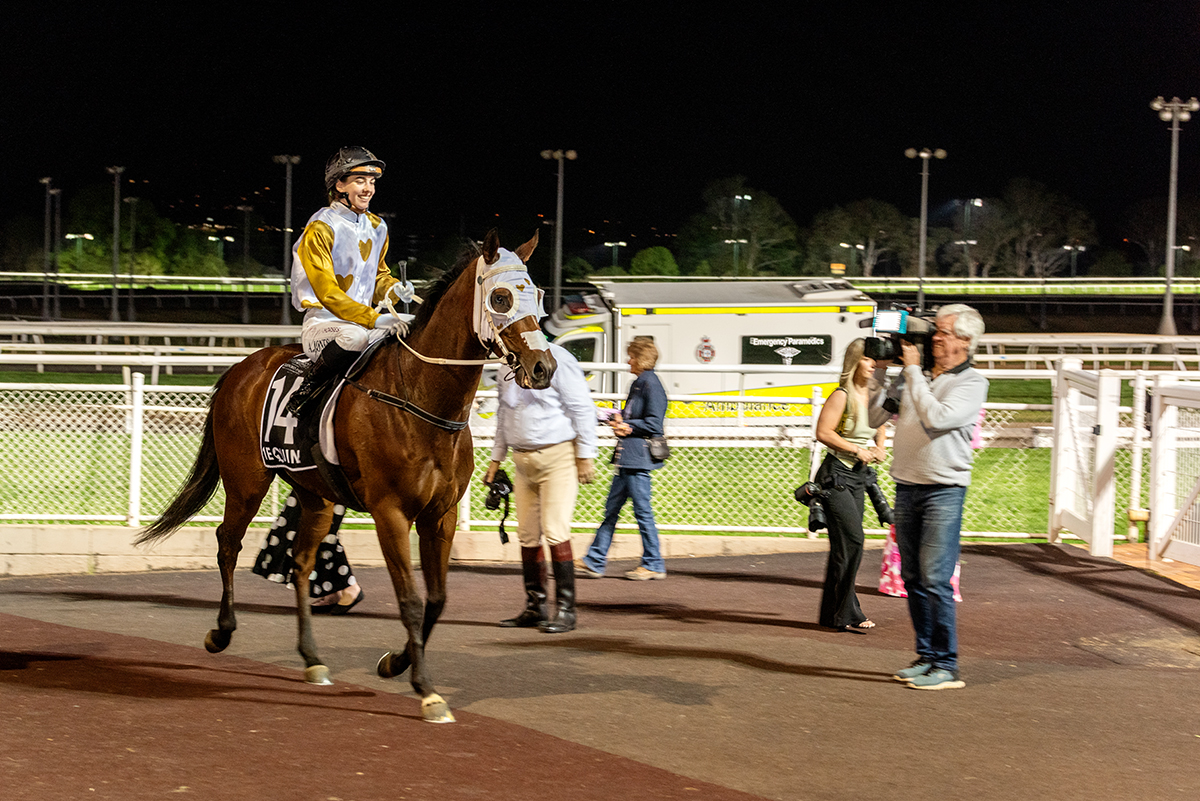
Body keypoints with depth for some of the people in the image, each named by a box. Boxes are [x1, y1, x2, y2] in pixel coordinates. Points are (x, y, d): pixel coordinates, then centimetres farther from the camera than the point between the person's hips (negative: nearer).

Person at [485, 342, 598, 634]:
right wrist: (496, 458, 20)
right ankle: (535, 607, 16)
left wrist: (585, 455, -13)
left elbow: (582, 407, -11)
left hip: (558, 456, -7)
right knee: (527, 536, 8)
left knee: (555, 531, -12)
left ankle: (566, 610, -6)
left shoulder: (556, 359, -11)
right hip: (522, 459, 7)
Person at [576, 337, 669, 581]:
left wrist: (627, 427, -11)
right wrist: (619, 420, 6)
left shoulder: (651, 384, -12)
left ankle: (654, 565, 7)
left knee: (642, 510, -3)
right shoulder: (638, 383, 18)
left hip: (639, 457, -10)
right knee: (611, 509, 10)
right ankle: (594, 562, 13)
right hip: (627, 458, 10)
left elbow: (653, 424, -18)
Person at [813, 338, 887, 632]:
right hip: (837, 475, -8)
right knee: (852, 538, -14)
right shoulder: (842, 396, -13)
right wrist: (856, 449, -17)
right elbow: (823, 432, -16)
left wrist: (879, 448, 4)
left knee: (846, 545, 8)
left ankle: (833, 613, 15)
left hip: (859, 476, 8)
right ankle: (844, 613, -8)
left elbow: (879, 430, 24)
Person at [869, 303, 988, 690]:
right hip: (906, 487, 6)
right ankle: (925, 656, 18)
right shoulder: (913, 376, 13)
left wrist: (913, 370, -12)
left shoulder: (972, 382, -4)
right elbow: (876, 416, 15)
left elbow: (937, 418, -19)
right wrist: (880, 371, 6)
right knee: (912, 578, 9)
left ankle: (946, 666, -6)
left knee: (935, 578, -11)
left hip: (944, 489, -6)